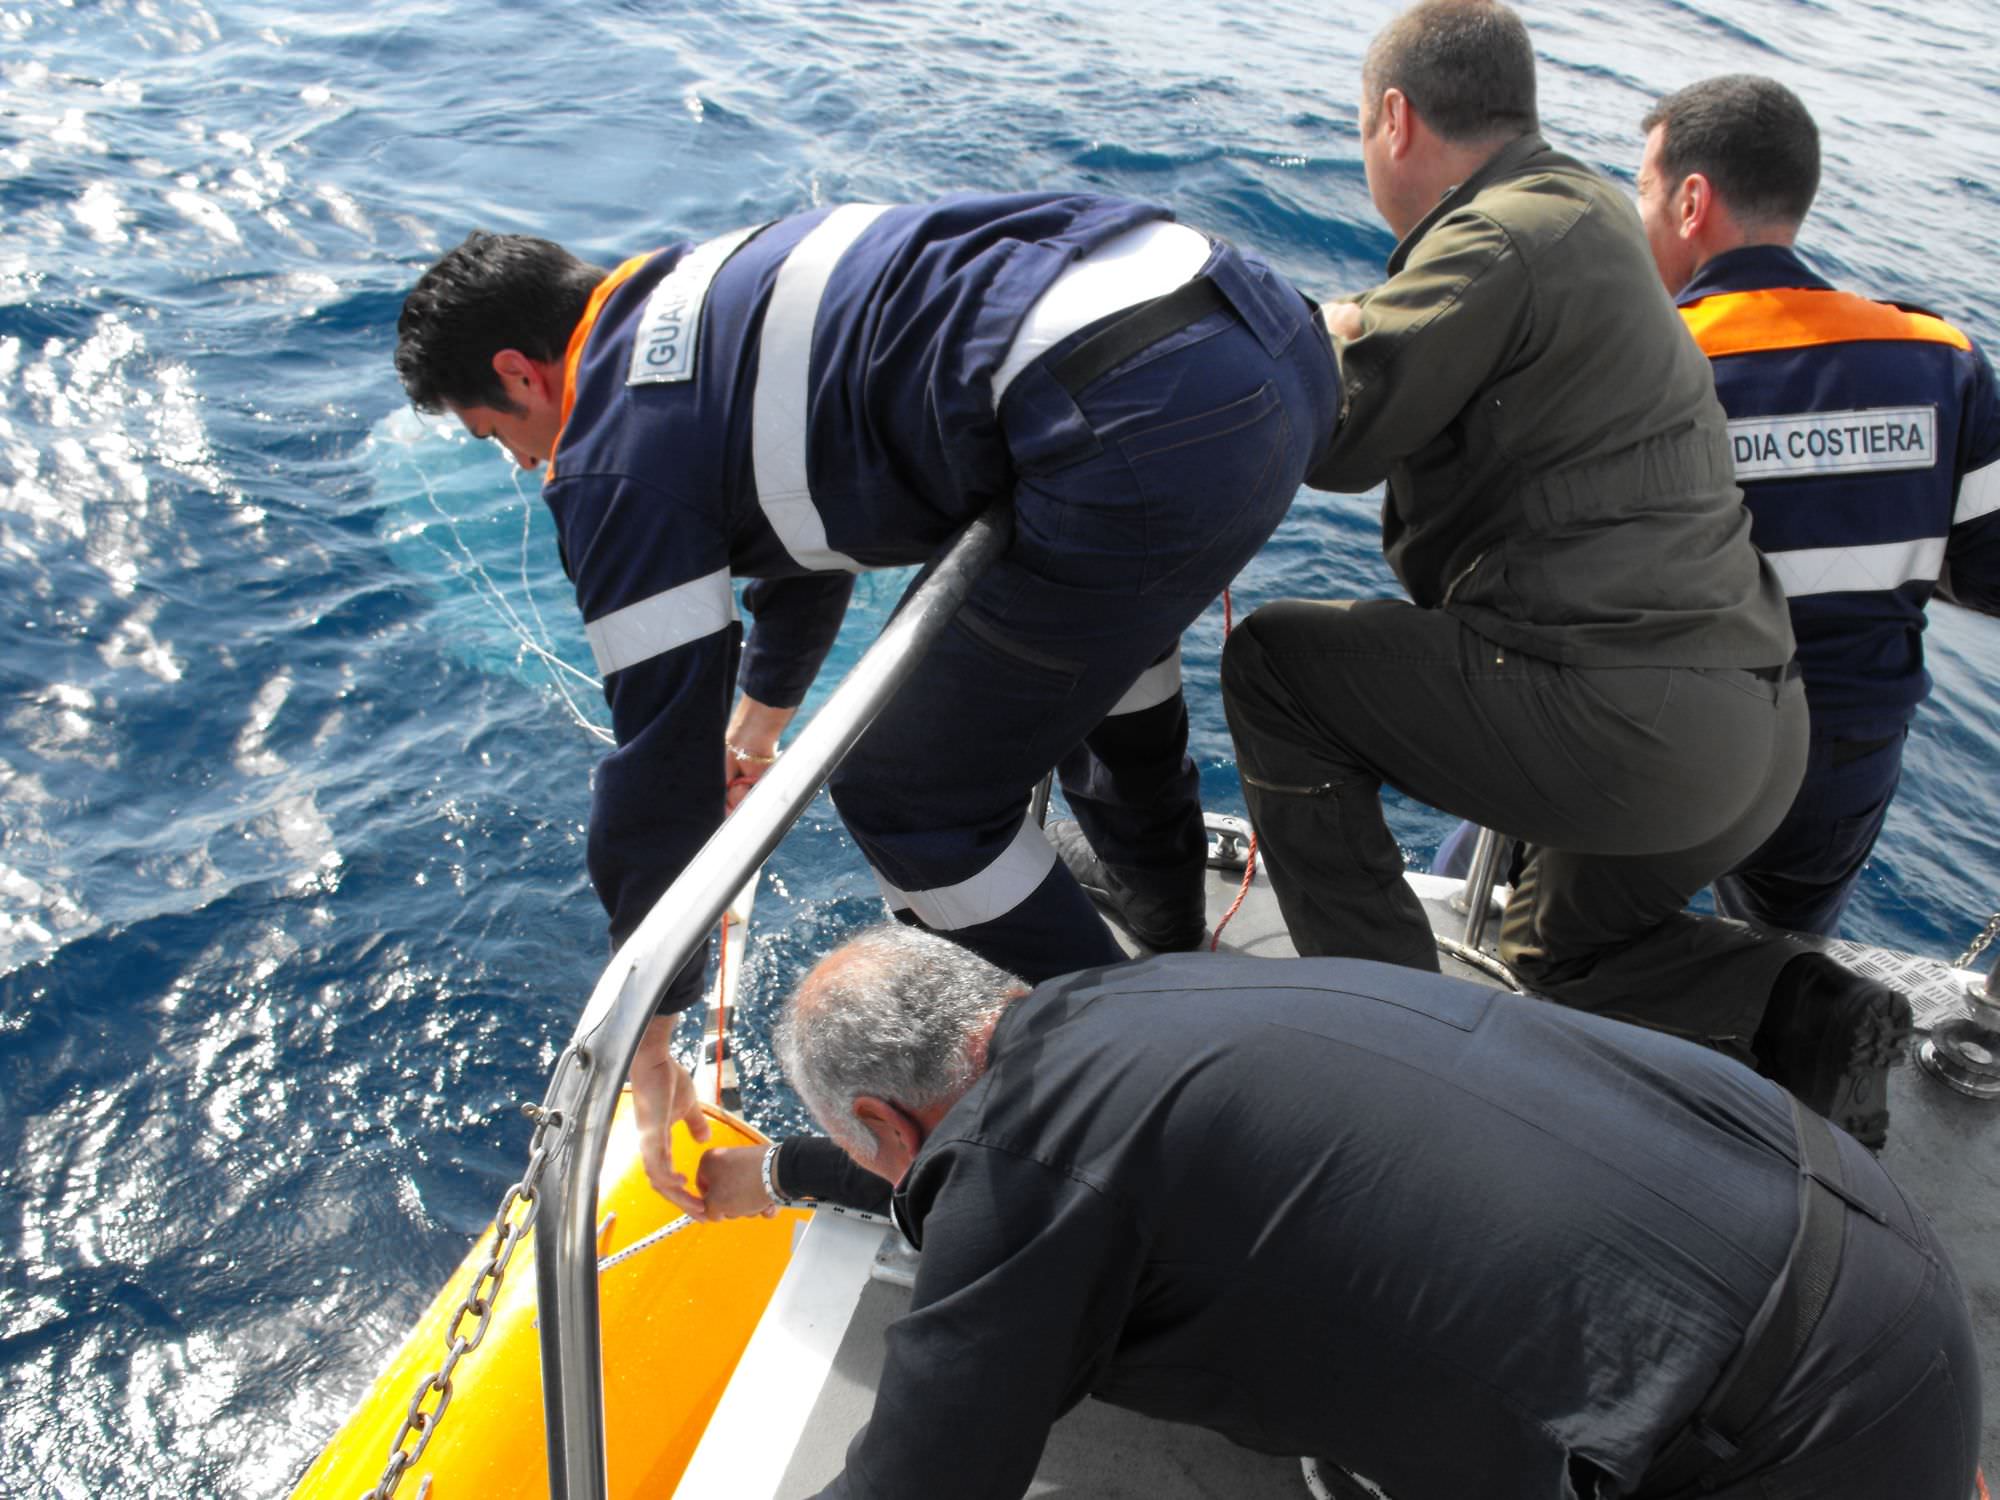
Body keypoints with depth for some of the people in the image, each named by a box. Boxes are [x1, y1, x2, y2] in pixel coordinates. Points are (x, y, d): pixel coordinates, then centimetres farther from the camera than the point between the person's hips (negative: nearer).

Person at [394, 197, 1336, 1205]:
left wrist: (646, 1041, 15)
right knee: (1107, 621, 39)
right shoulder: (713, 293, 29)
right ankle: (1168, 927, 58)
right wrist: (762, 708, 61)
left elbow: (661, 764, 2)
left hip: (1150, 439, -10)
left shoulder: (621, 455, 2)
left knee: (909, 793, 7)